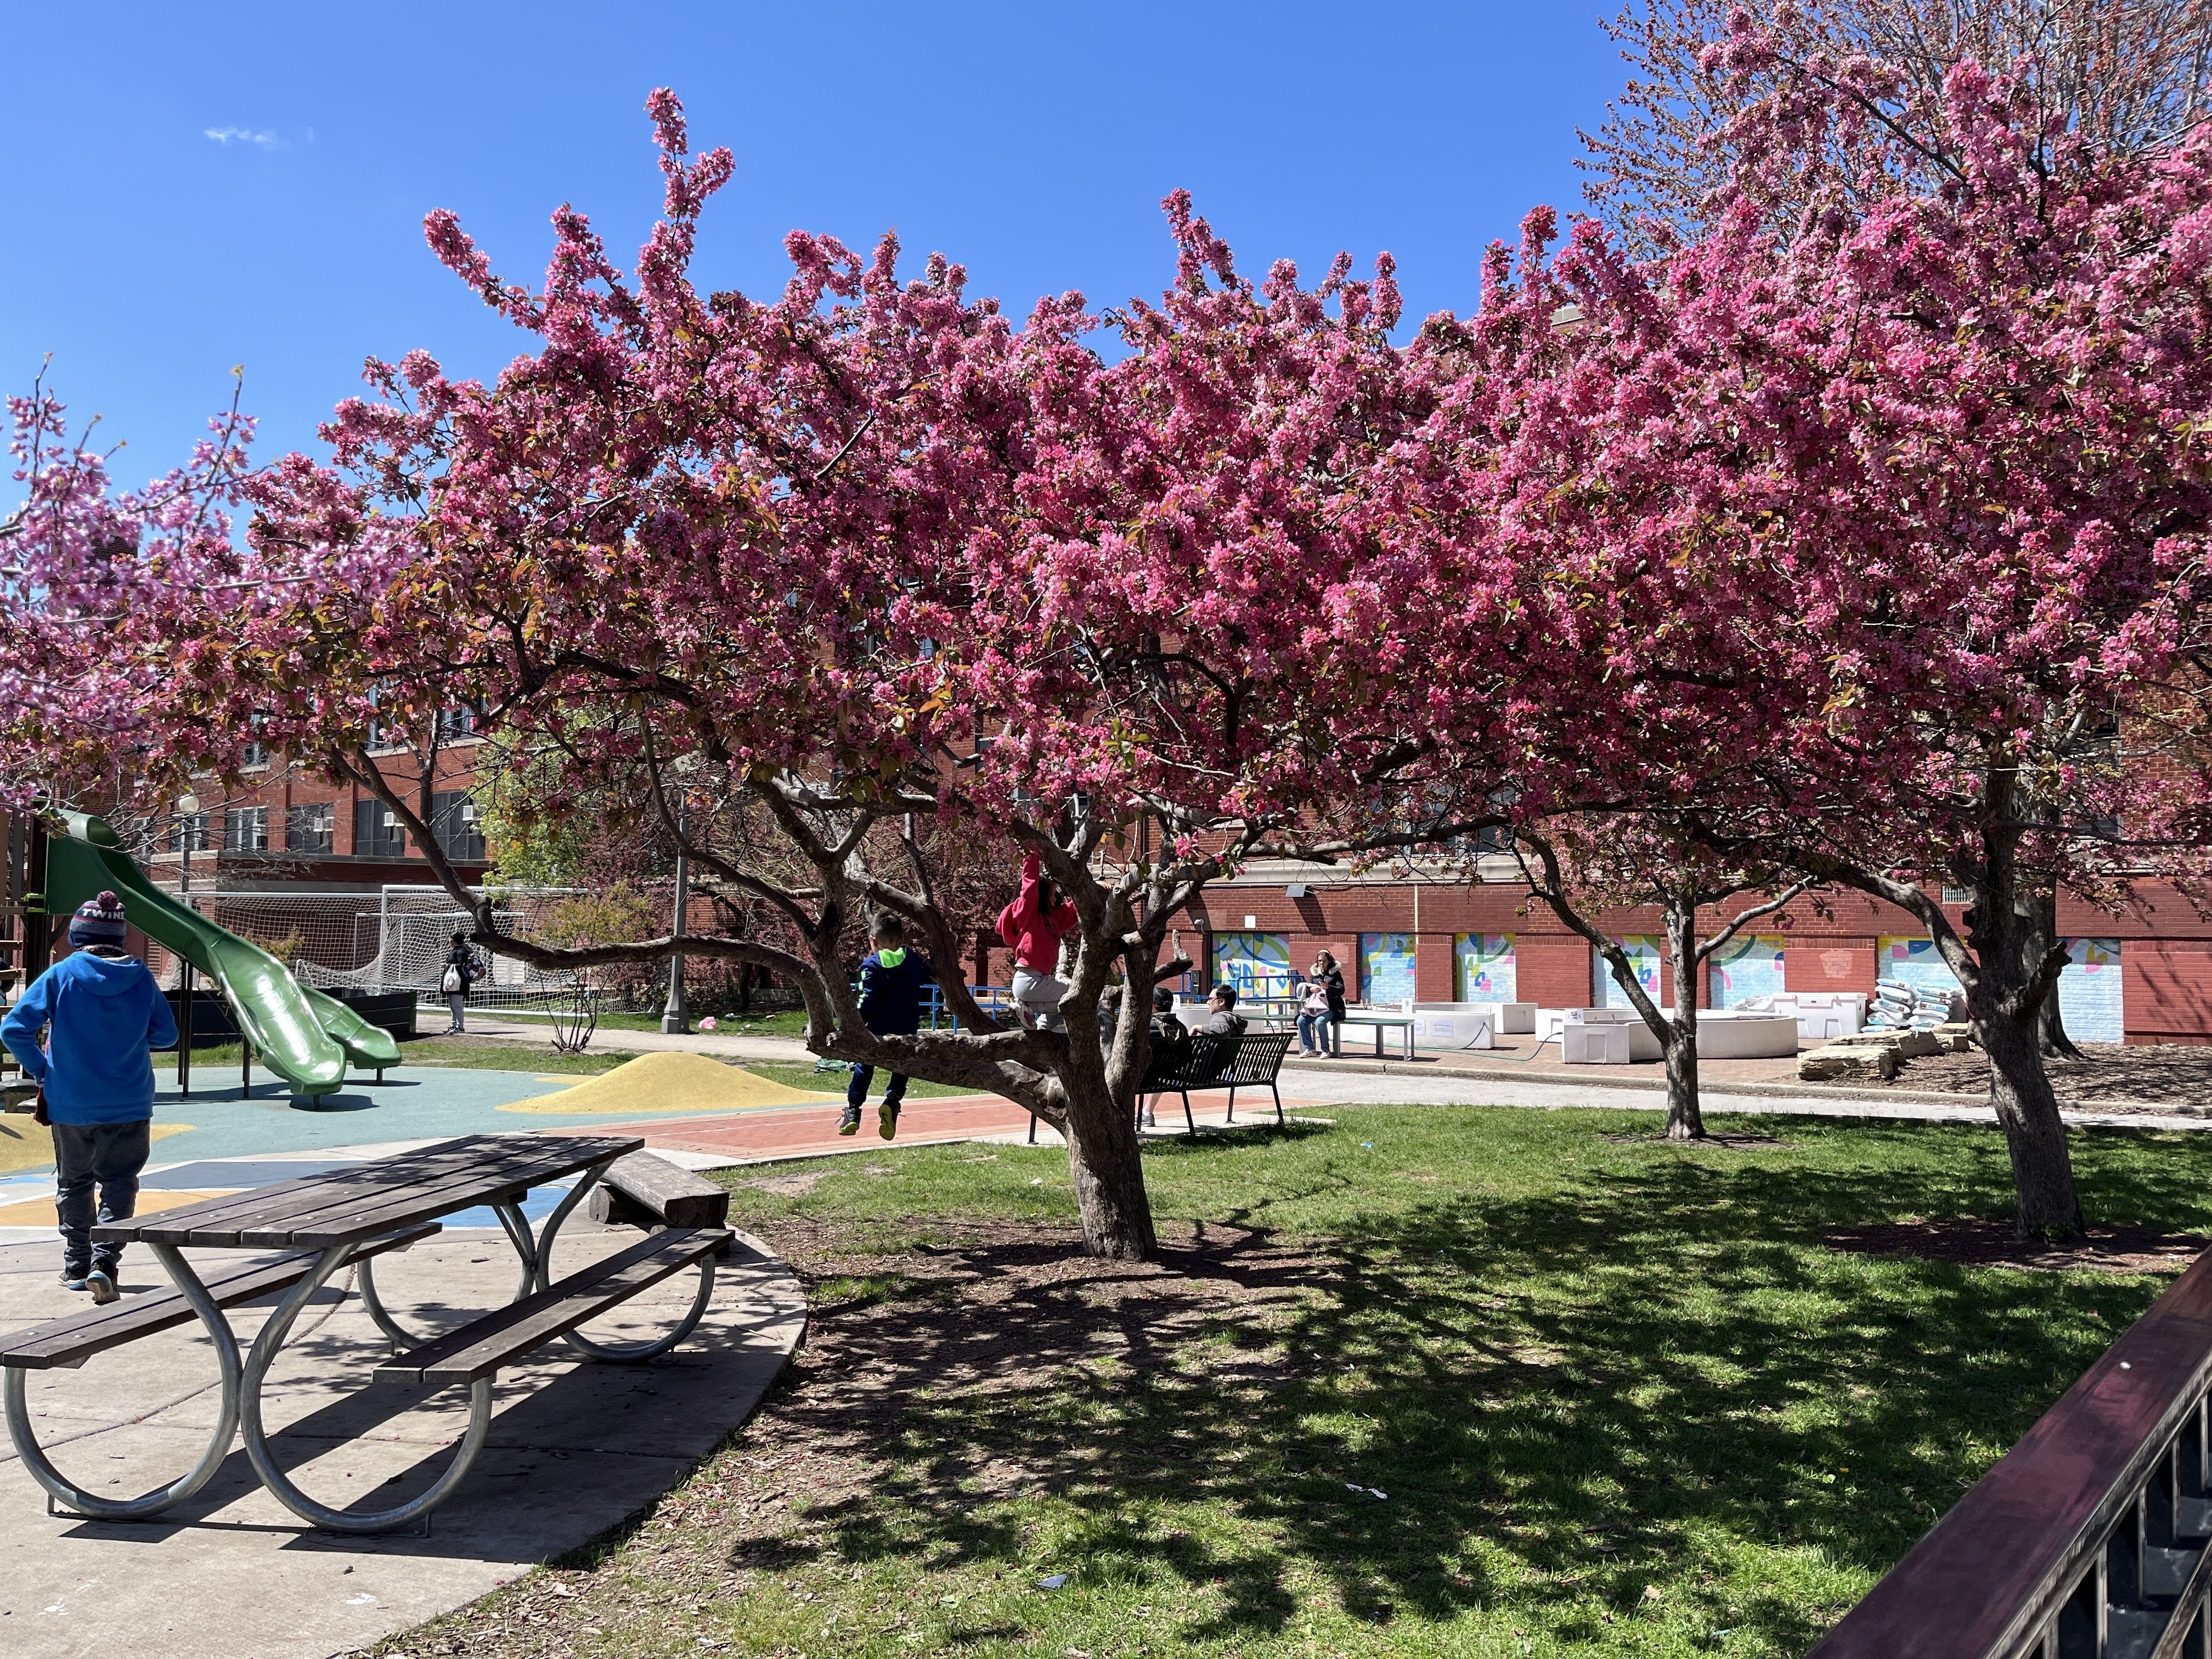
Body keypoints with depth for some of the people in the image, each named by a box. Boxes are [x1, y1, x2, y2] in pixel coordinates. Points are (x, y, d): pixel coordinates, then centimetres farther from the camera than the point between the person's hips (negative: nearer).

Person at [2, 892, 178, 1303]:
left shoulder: (61, 975, -8)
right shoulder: (141, 977, -4)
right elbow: (166, 1036, 3)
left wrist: (41, 1070, 3)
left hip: (70, 1104, 0)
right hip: (129, 1106, 0)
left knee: (73, 1182, 17)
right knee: (119, 1184, 8)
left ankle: (77, 1265, 25)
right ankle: (104, 1261, -8)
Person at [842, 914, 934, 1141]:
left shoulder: (871, 964, -5)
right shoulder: (915, 960, 7)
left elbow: (868, 999, -12)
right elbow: (932, 978, 24)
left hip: (878, 1028, -2)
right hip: (907, 1029, 2)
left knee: (864, 1067, 13)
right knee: (902, 1067, 12)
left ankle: (853, 1110, 10)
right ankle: (892, 1100, -13)